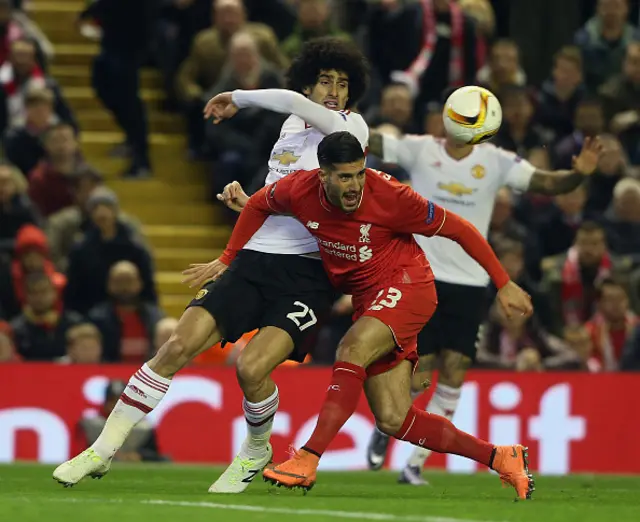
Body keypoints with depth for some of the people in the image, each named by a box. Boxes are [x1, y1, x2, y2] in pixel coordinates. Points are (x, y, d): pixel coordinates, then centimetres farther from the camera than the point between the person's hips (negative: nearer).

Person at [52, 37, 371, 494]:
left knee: (251, 367, -25)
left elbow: (294, 102, -18)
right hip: (253, 262, 5)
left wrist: (239, 98, -4)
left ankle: (257, 452, 7)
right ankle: (104, 449, -4)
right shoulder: (291, 128, 17)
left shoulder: (351, 128, -2)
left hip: (307, 276, -5)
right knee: (179, 346, -11)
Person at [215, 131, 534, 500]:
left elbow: (459, 229, -12)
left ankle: (307, 461, -33)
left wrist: (504, 285, -8)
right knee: (393, 421, -3)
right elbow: (259, 205, 14)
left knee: (352, 349, -33)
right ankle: (501, 458, 8)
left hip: (406, 285, -6)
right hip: (367, 299, 6)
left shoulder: (388, 196, -22)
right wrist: (227, 261, 16)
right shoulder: (301, 191, -11)